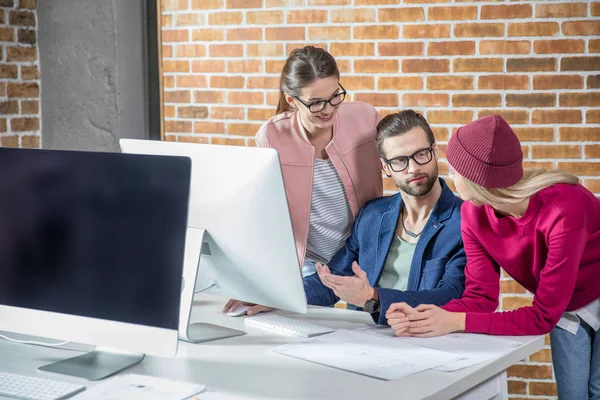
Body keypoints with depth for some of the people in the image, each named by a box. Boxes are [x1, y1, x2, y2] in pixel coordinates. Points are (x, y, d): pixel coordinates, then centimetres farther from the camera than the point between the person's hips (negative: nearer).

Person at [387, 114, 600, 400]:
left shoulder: (562, 210, -38)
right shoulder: (474, 213, -19)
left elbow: (543, 316, -34)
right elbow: (481, 296, -16)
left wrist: (456, 322, -37)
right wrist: (421, 319, -34)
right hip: (565, 312, 5)